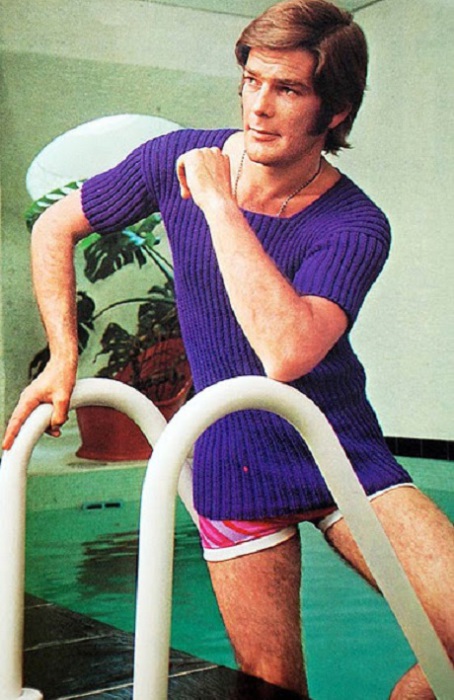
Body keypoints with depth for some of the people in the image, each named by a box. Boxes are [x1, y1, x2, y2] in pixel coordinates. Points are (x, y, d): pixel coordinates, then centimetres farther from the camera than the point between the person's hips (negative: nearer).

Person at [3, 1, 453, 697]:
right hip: (235, 465, 1)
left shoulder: (355, 225, -15)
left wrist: (218, 201, -26)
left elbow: (286, 353, -34)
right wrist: (64, 356, -1)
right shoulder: (177, 159, -6)